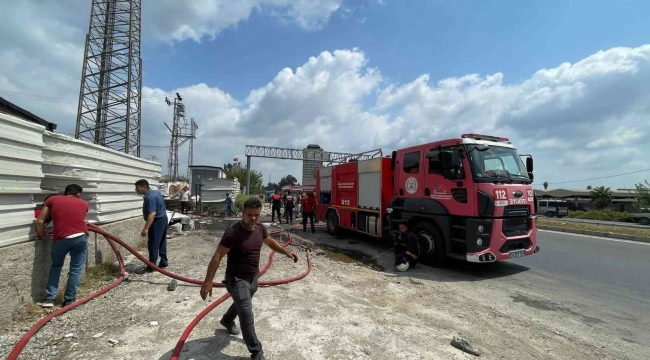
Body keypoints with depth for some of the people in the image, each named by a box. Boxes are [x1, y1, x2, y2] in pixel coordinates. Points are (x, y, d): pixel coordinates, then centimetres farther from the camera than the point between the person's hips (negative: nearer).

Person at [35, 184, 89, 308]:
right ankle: (69, 300, 18)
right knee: (76, 269, 13)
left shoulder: (52, 200, 13)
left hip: (61, 239, 1)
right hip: (81, 237, 0)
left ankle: (49, 299, 24)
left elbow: (40, 222, 11)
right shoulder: (84, 203, 16)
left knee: (56, 266, 25)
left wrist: (42, 236, 26)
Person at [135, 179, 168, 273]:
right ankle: (164, 262, 24)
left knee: (153, 244, -4)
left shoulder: (150, 197, -22)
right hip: (163, 219, 11)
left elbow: (152, 214, -30)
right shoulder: (155, 192, 11)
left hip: (157, 221, -11)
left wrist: (146, 228, -33)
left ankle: (150, 267, 3)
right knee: (161, 242, 16)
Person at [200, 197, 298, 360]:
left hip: (253, 277, 8)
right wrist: (208, 282, -26)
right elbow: (217, 257, -24)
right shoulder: (233, 233, -27)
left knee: (241, 304, 30)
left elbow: (270, 242, 13)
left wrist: (287, 252, 13)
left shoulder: (260, 229, -6)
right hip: (237, 279, -7)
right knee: (247, 315, -7)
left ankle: (227, 321, 60)